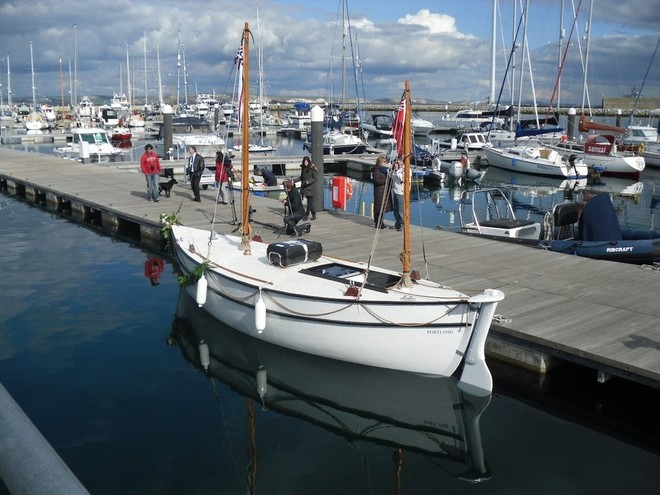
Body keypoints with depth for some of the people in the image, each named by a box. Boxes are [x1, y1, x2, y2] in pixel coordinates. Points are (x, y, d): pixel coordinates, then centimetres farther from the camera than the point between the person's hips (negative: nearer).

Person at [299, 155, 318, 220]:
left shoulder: (312, 168, -8)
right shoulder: (303, 168, 11)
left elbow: (316, 178, -9)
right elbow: (301, 177, 19)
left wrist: (309, 182, -21)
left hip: (310, 187, -6)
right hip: (304, 187, 6)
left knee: (310, 202, -4)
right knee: (310, 201, 9)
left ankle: (306, 215, -2)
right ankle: (314, 214, 17)